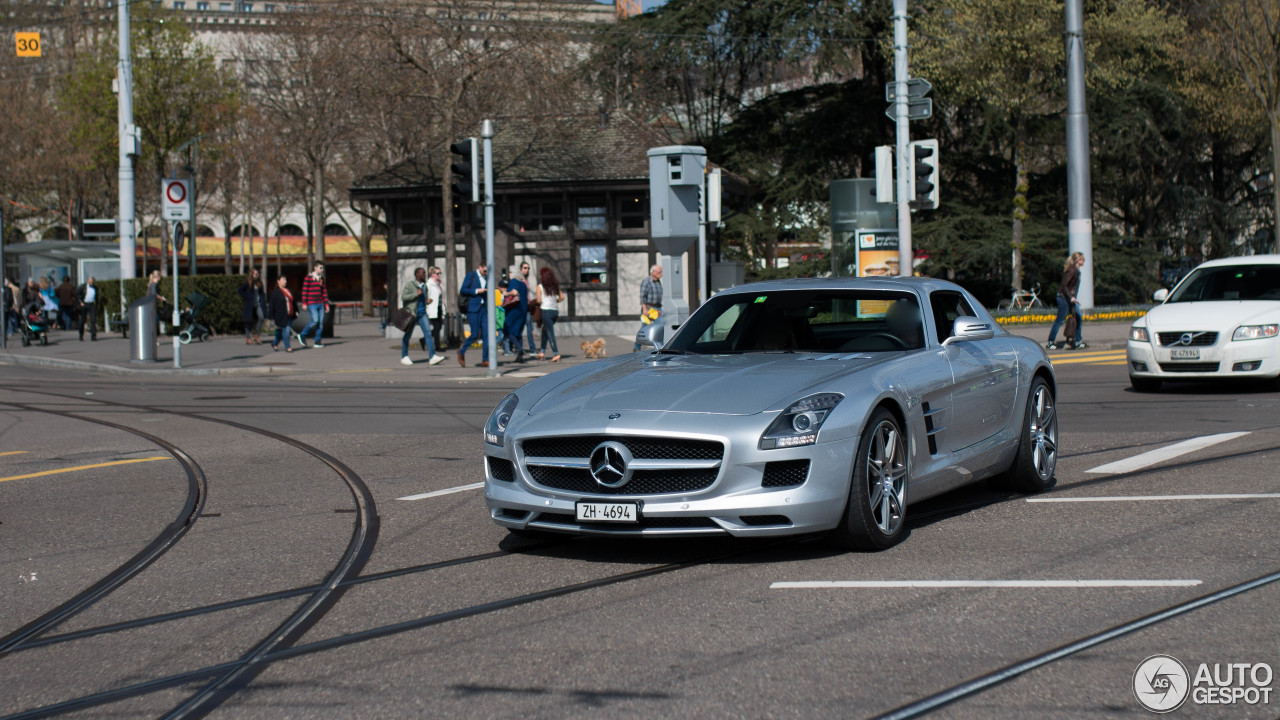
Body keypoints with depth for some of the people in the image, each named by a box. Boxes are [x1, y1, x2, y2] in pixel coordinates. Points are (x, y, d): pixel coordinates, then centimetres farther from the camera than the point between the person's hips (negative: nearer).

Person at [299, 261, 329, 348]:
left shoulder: (321, 279, 14)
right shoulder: (308, 278, -4)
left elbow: (324, 292, 18)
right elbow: (304, 291, -6)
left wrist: (327, 304, 14)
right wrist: (304, 303, -11)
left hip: (320, 304, 6)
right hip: (312, 304, -6)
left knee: (321, 322, 0)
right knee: (315, 320, -16)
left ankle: (317, 341, 5)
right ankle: (303, 335, 3)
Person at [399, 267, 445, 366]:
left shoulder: (424, 285, 12)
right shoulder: (409, 284, -8)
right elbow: (404, 297, -17)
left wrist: (428, 301, 2)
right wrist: (416, 294, -23)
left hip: (422, 313, 5)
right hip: (411, 313, -5)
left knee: (428, 333, -9)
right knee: (407, 335, 6)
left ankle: (432, 356, -15)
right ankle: (404, 357, 19)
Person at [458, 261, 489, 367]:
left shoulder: (486, 277, 15)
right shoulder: (471, 275, -2)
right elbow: (462, 291, -7)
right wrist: (476, 291, -15)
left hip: (484, 309, 5)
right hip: (473, 308, -5)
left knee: (486, 335, -3)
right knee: (475, 334, -8)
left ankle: (485, 360, -3)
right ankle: (461, 352, 15)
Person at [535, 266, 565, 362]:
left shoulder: (540, 287, -5)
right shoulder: (555, 286, 9)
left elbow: (539, 301, -11)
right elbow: (562, 297, 6)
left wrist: (538, 304, 10)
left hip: (546, 310, -6)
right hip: (555, 311, 6)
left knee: (550, 333, -4)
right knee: (545, 331, 21)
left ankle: (556, 354, -11)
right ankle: (542, 352, 23)